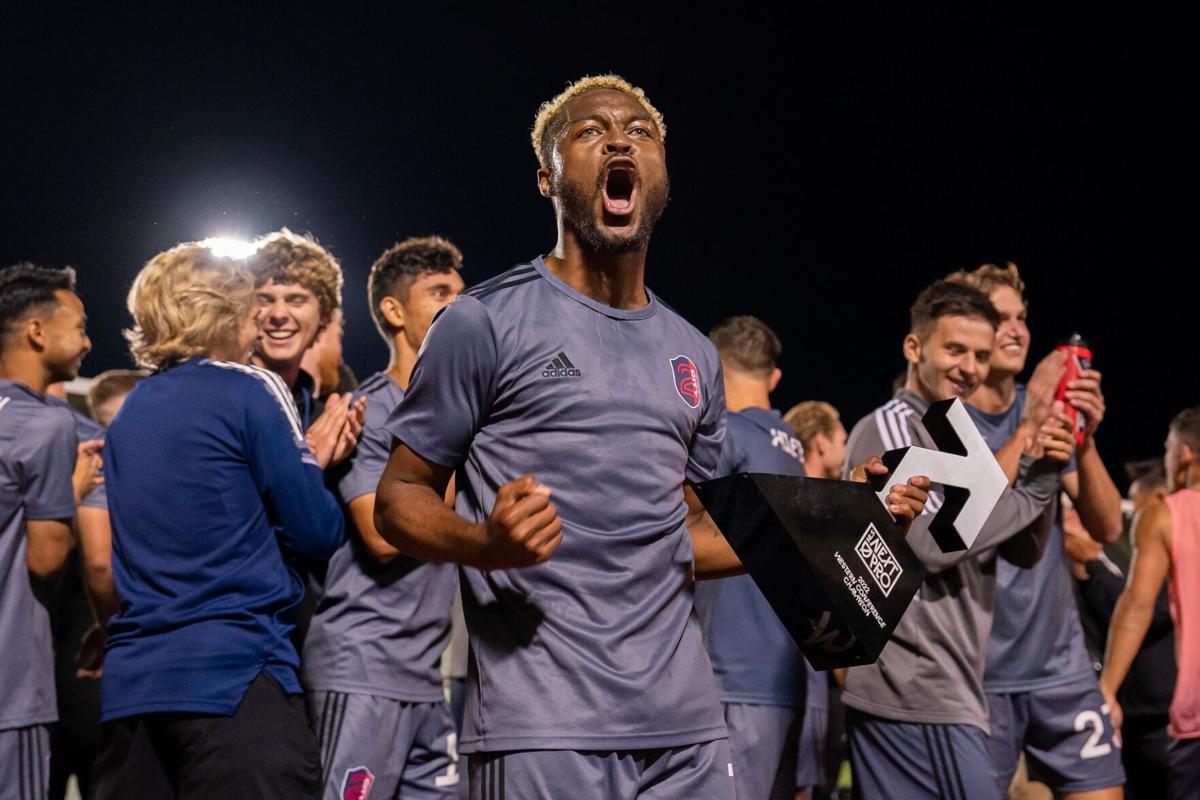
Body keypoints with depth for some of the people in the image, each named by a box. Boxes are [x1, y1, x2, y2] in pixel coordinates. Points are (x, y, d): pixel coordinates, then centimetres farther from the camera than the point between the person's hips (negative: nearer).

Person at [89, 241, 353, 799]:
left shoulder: (129, 412, 18)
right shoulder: (250, 390, -3)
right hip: (233, 675, -7)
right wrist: (317, 465, 16)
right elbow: (317, 534, -4)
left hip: (128, 683, 7)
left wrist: (312, 460, 19)